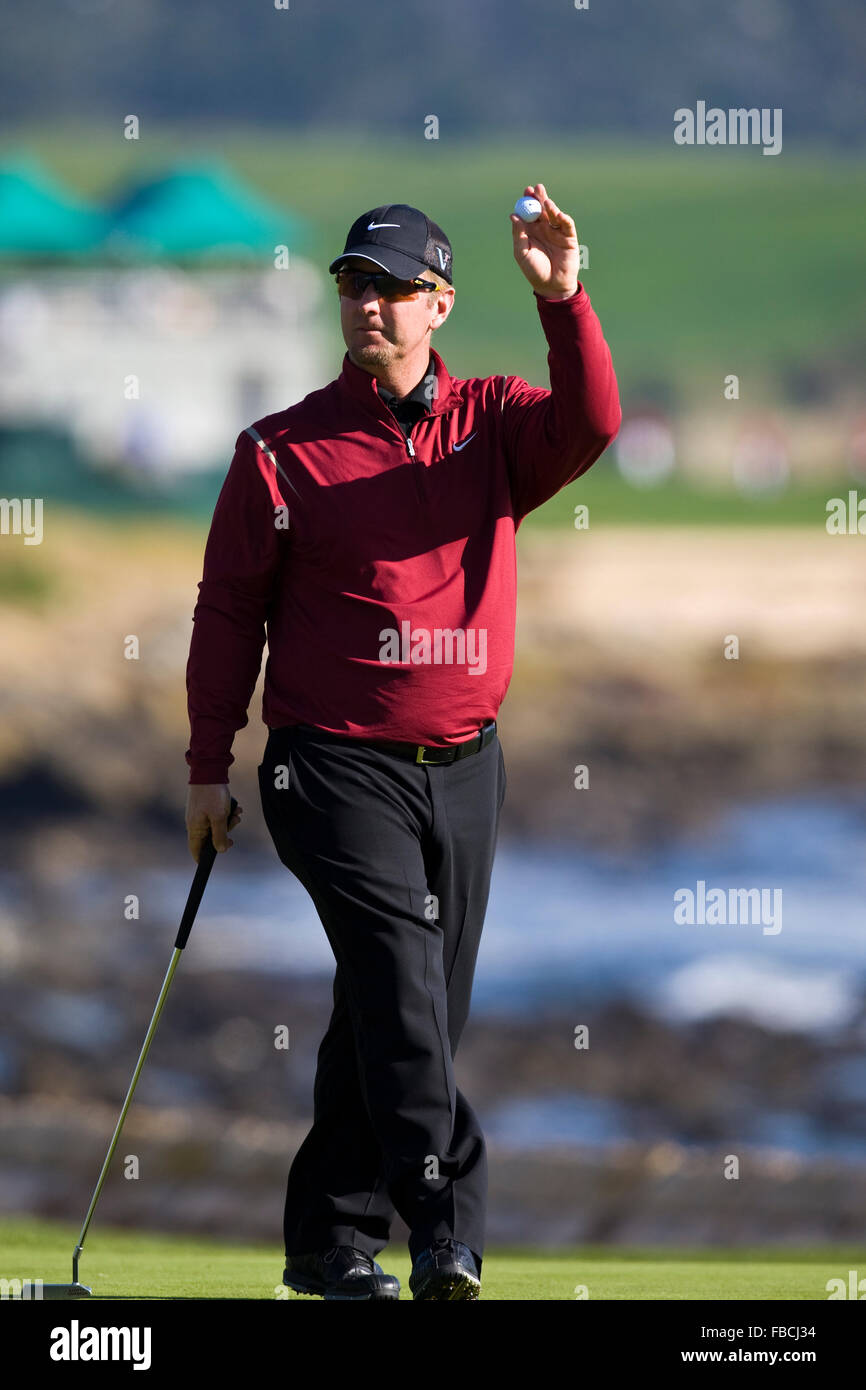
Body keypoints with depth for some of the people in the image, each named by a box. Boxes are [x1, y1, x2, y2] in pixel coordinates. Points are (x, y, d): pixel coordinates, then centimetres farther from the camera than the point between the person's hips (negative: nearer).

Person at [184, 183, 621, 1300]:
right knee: (398, 969, -20)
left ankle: (332, 1238, 19)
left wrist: (562, 303, -28)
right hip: (336, 767, -4)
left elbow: (588, 425, -15)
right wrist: (208, 766, 1)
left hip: (465, 769, 4)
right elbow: (229, 609, 4)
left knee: (414, 1009, 8)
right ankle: (447, 1226, -27)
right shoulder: (283, 452, 0)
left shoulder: (492, 424, 6)